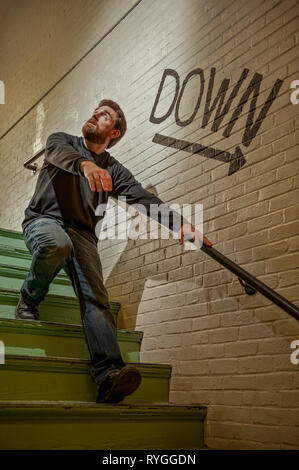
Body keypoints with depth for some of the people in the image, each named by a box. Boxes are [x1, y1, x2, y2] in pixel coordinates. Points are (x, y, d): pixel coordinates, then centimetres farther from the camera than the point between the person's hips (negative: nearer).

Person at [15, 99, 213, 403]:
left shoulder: (114, 170, 17)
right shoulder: (62, 141, 13)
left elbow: (144, 198, 2)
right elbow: (59, 152, -14)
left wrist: (179, 222, -16)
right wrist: (85, 164, -39)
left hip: (82, 233, 2)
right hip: (44, 220, -2)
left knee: (95, 296, -21)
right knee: (57, 244, -38)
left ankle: (108, 373, -36)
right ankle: (29, 300, -9)